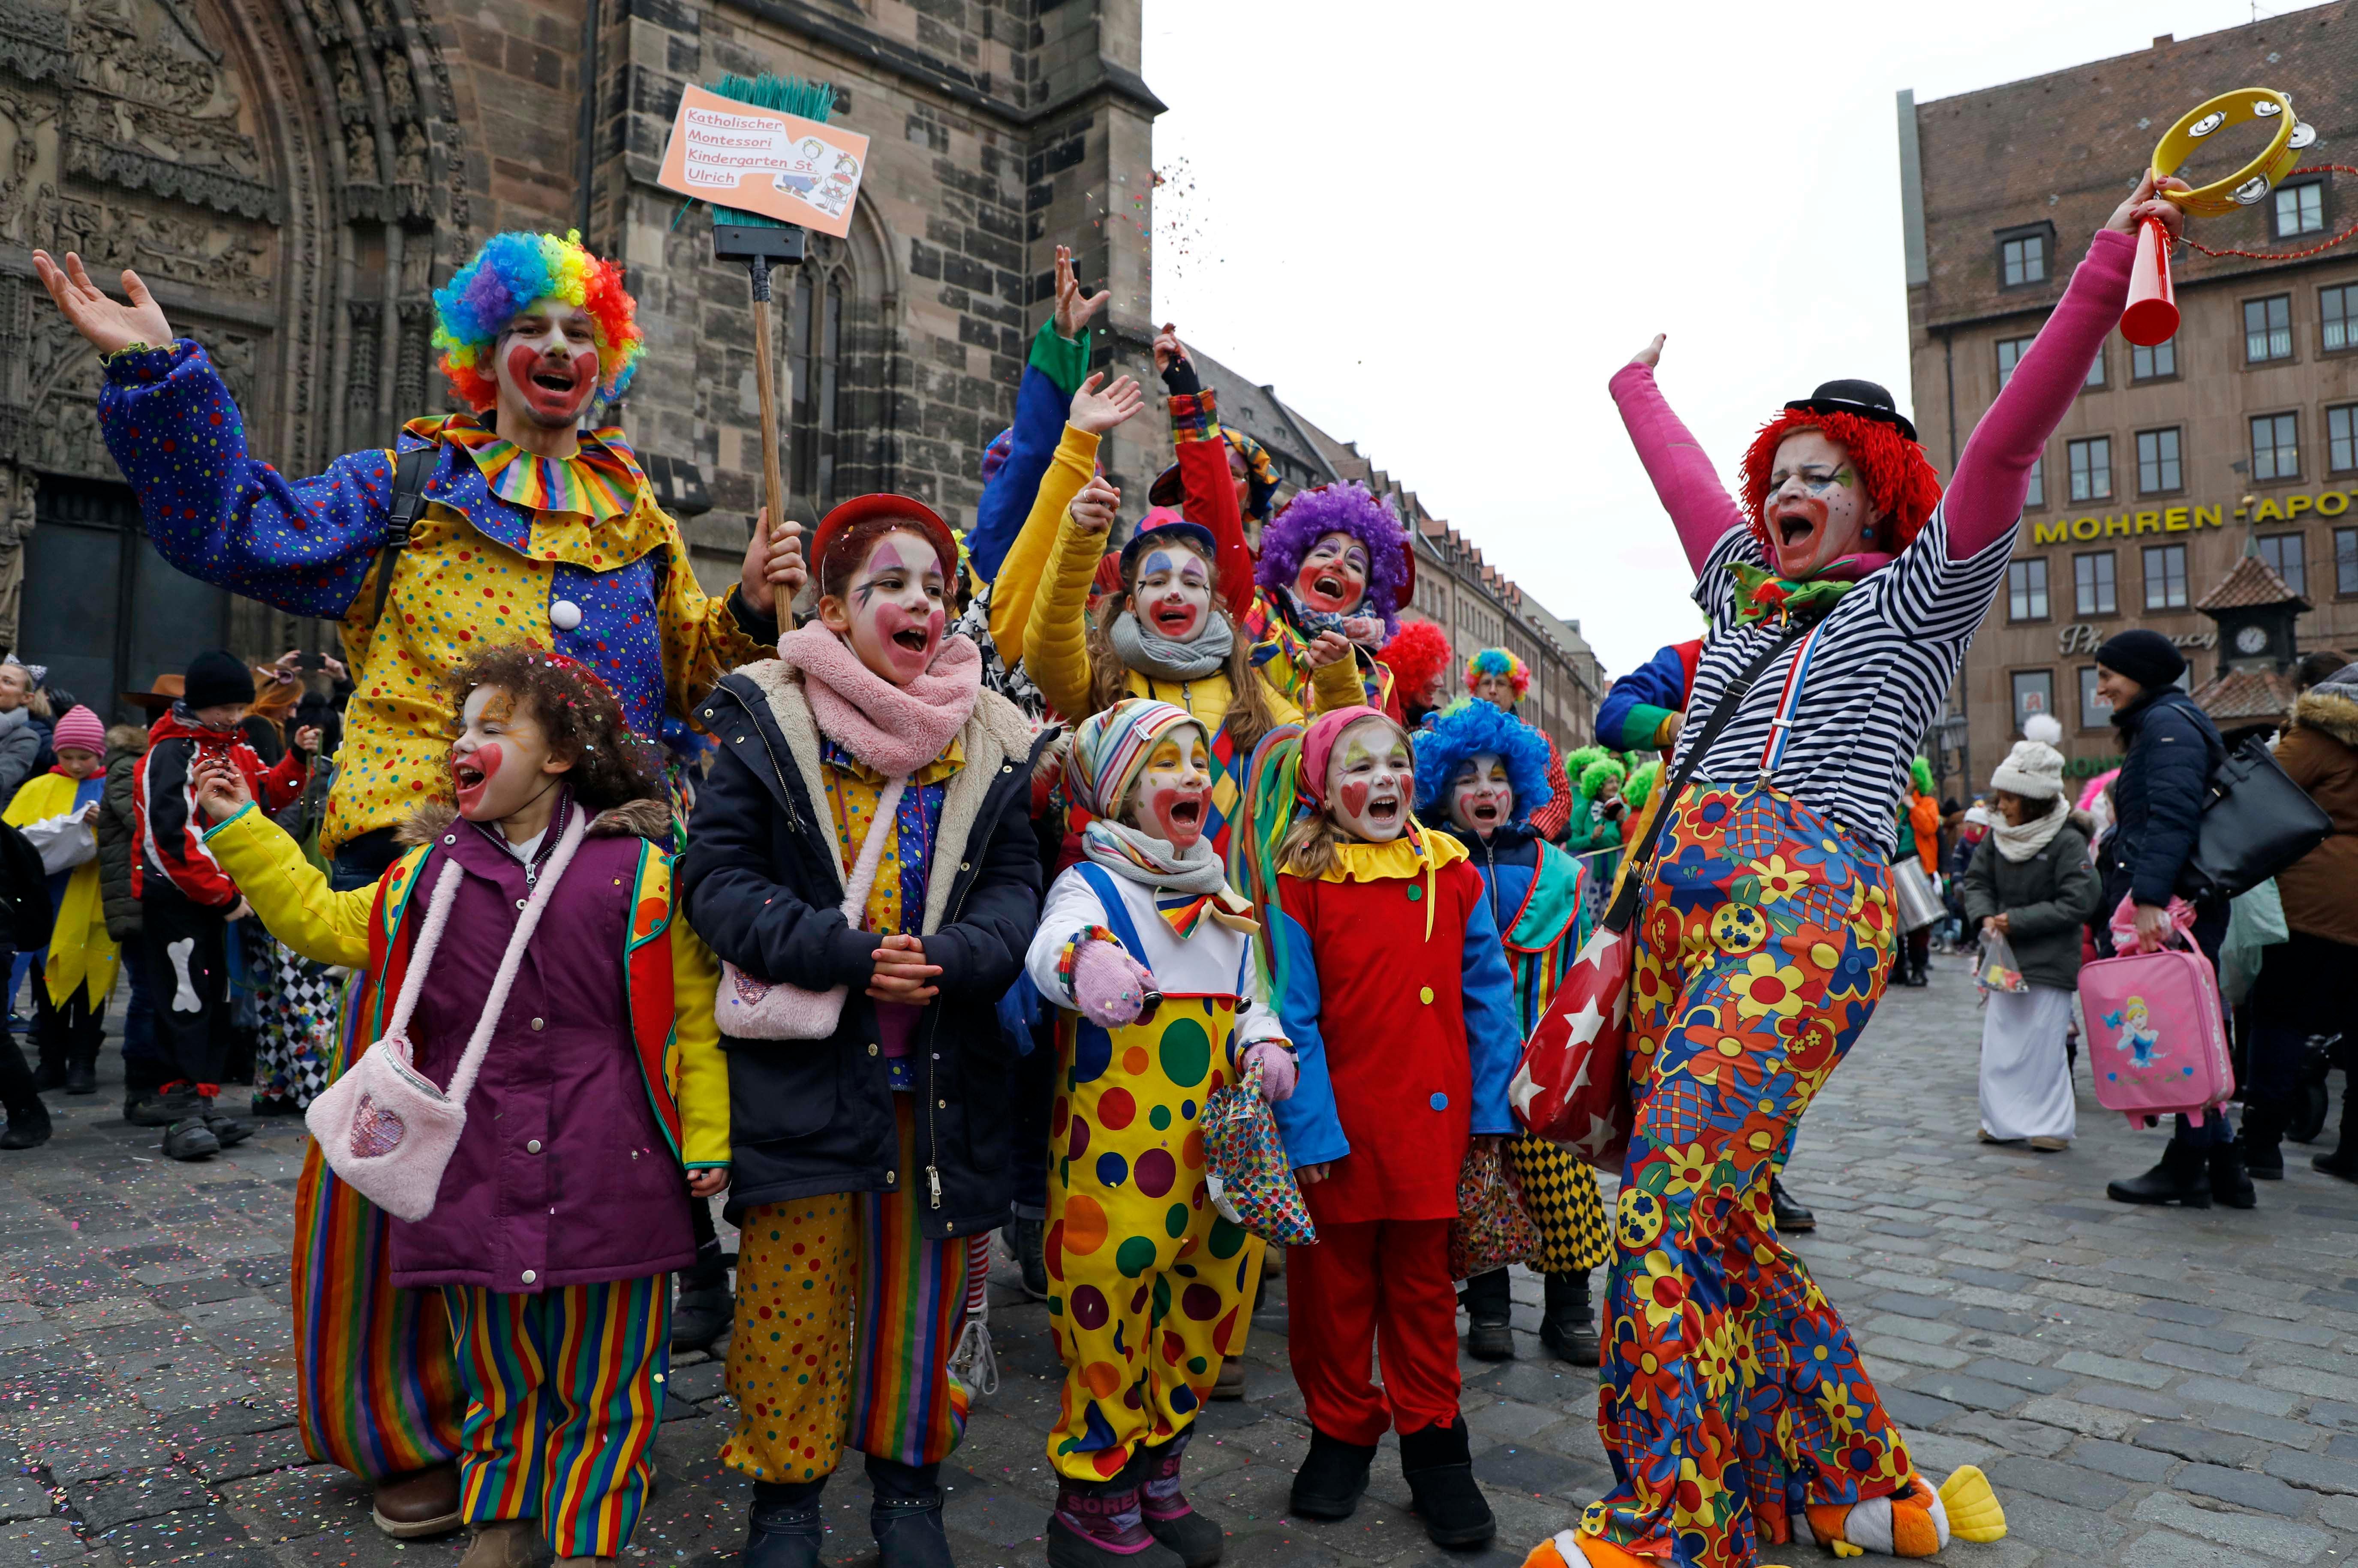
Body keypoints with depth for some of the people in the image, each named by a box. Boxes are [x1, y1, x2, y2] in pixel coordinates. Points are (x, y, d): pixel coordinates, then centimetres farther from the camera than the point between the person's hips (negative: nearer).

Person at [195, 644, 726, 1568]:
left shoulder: (639, 870, -6)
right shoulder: (432, 872, 7)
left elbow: (692, 1014, -3)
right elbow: (323, 922, 19)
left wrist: (705, 1141, -4)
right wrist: (241, 831, 12)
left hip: (607, 1184, -3)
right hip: (479, 1181, 3)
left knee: (603, 1389, 10)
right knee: (500, 1386, 19)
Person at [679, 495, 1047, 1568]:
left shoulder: (991, 742, 6)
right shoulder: (768, 721, 0)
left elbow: (1016, 888, 3)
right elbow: (718, 876, -6)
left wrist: (947, 959, -18)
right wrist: (849, 957, -18)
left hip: (945, 1067, 2)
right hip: (801, 1064, -2)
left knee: (925, 1282, 13)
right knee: (794, 1290, 6)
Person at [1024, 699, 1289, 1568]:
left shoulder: (1223, 901, 14)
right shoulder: (1092, 884, -6)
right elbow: (1050, 944, -28)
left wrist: (1265, 1046, -2)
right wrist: (1088, 957, -52)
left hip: (1217, 1145, 7)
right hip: (1115, 1147, -7)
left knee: (1207, 1295, 15)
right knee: (1111, 1303, -2)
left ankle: (1154, 1476, 35)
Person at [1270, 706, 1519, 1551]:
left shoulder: (1455, 875, 2)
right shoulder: (1300, 886, -8)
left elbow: (1488, 997, 5)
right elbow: (1293, 1015, -10)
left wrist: (1490, 1107, 1)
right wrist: (1308, 1128, -15)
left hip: (1433, 1123, 3)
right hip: (1338, 1129, -2)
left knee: (1424, 1285, 15)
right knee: (1334, 1288, 13)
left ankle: (1432, 1442, 30)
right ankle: (1341, 1433, 32)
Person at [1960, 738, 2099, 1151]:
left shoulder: (2068, 841, -14)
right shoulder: (1998, 837, 4)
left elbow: (2078, 903, -16)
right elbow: (1976, 880, 13)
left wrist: (2018, 921, -17)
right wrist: (1985, 916, -7)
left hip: (2050, 962, -6)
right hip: (2006, 958, 6)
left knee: (2043, 1047, -2)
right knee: (1999, 1043, 8)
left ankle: (2052, 1124, 11)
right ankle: (2005, 1120, 18)